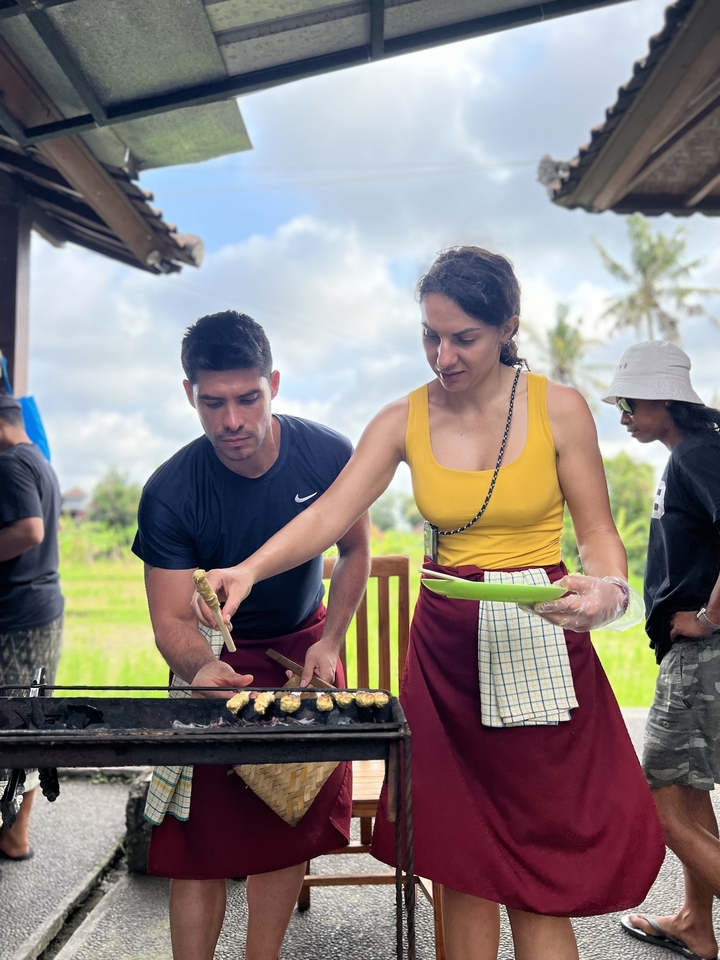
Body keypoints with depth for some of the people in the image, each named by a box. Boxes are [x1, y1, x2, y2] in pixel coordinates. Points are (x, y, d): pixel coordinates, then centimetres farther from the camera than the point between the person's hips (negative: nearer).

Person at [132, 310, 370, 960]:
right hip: (216, 657, -1)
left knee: (290, 825, 5)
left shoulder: (329, 456, -18)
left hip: (302, 645, 2)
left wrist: (330, 643, -8)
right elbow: (172, 619, -19)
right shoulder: (170, 493, -22)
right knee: (201, 838, -2)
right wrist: (200, 668, -41)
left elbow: (356, 551, 0)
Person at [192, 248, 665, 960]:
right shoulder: (404, 421, 0)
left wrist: (606, 592, -22)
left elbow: (598, 532, 0)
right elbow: (329, 514, -10)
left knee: (539, 858, 4)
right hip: (446, 648, 2)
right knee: (459, 856, 11)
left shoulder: (559, 409, -5)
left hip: (539, 647, -2)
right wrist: (249, 570, -26)